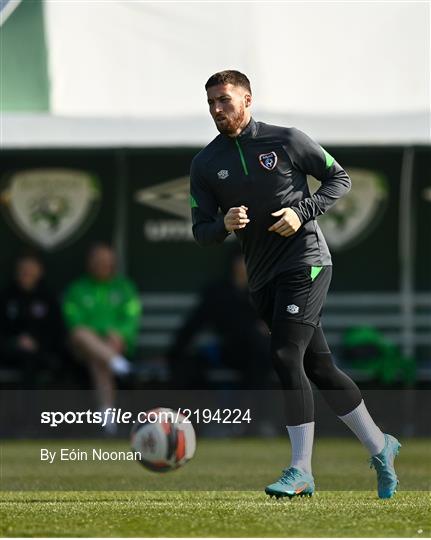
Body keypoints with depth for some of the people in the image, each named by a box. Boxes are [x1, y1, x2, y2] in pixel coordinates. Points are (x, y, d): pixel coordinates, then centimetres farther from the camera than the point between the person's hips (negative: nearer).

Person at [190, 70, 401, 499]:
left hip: (305, 262, -5)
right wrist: (224, 225, -16)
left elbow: (340, 178, 4)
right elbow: (200, 230, 7)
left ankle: (301, 471, -16)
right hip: (262, 279, 5)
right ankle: (379, 447, 23)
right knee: (319, 367, 8)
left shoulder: (286, 141, -4)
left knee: (286, 356, -19)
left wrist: (303, 211, -12)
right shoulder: (205, 164, 6)